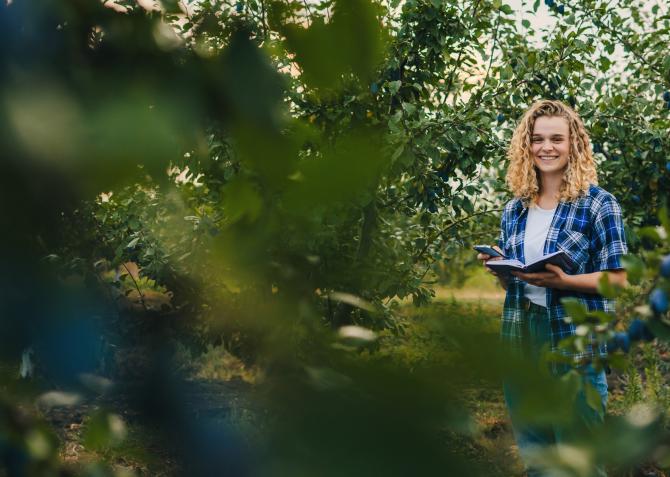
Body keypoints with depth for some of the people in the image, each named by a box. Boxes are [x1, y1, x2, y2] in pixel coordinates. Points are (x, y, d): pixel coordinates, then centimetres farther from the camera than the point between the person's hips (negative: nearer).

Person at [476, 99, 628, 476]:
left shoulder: (599, 204, -7)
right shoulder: (515, 208, 10)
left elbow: (618, 279, -9)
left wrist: (563, 281, -23)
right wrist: (498, 268, -5)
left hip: (576, 339, -5)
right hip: (520, 334, 5)